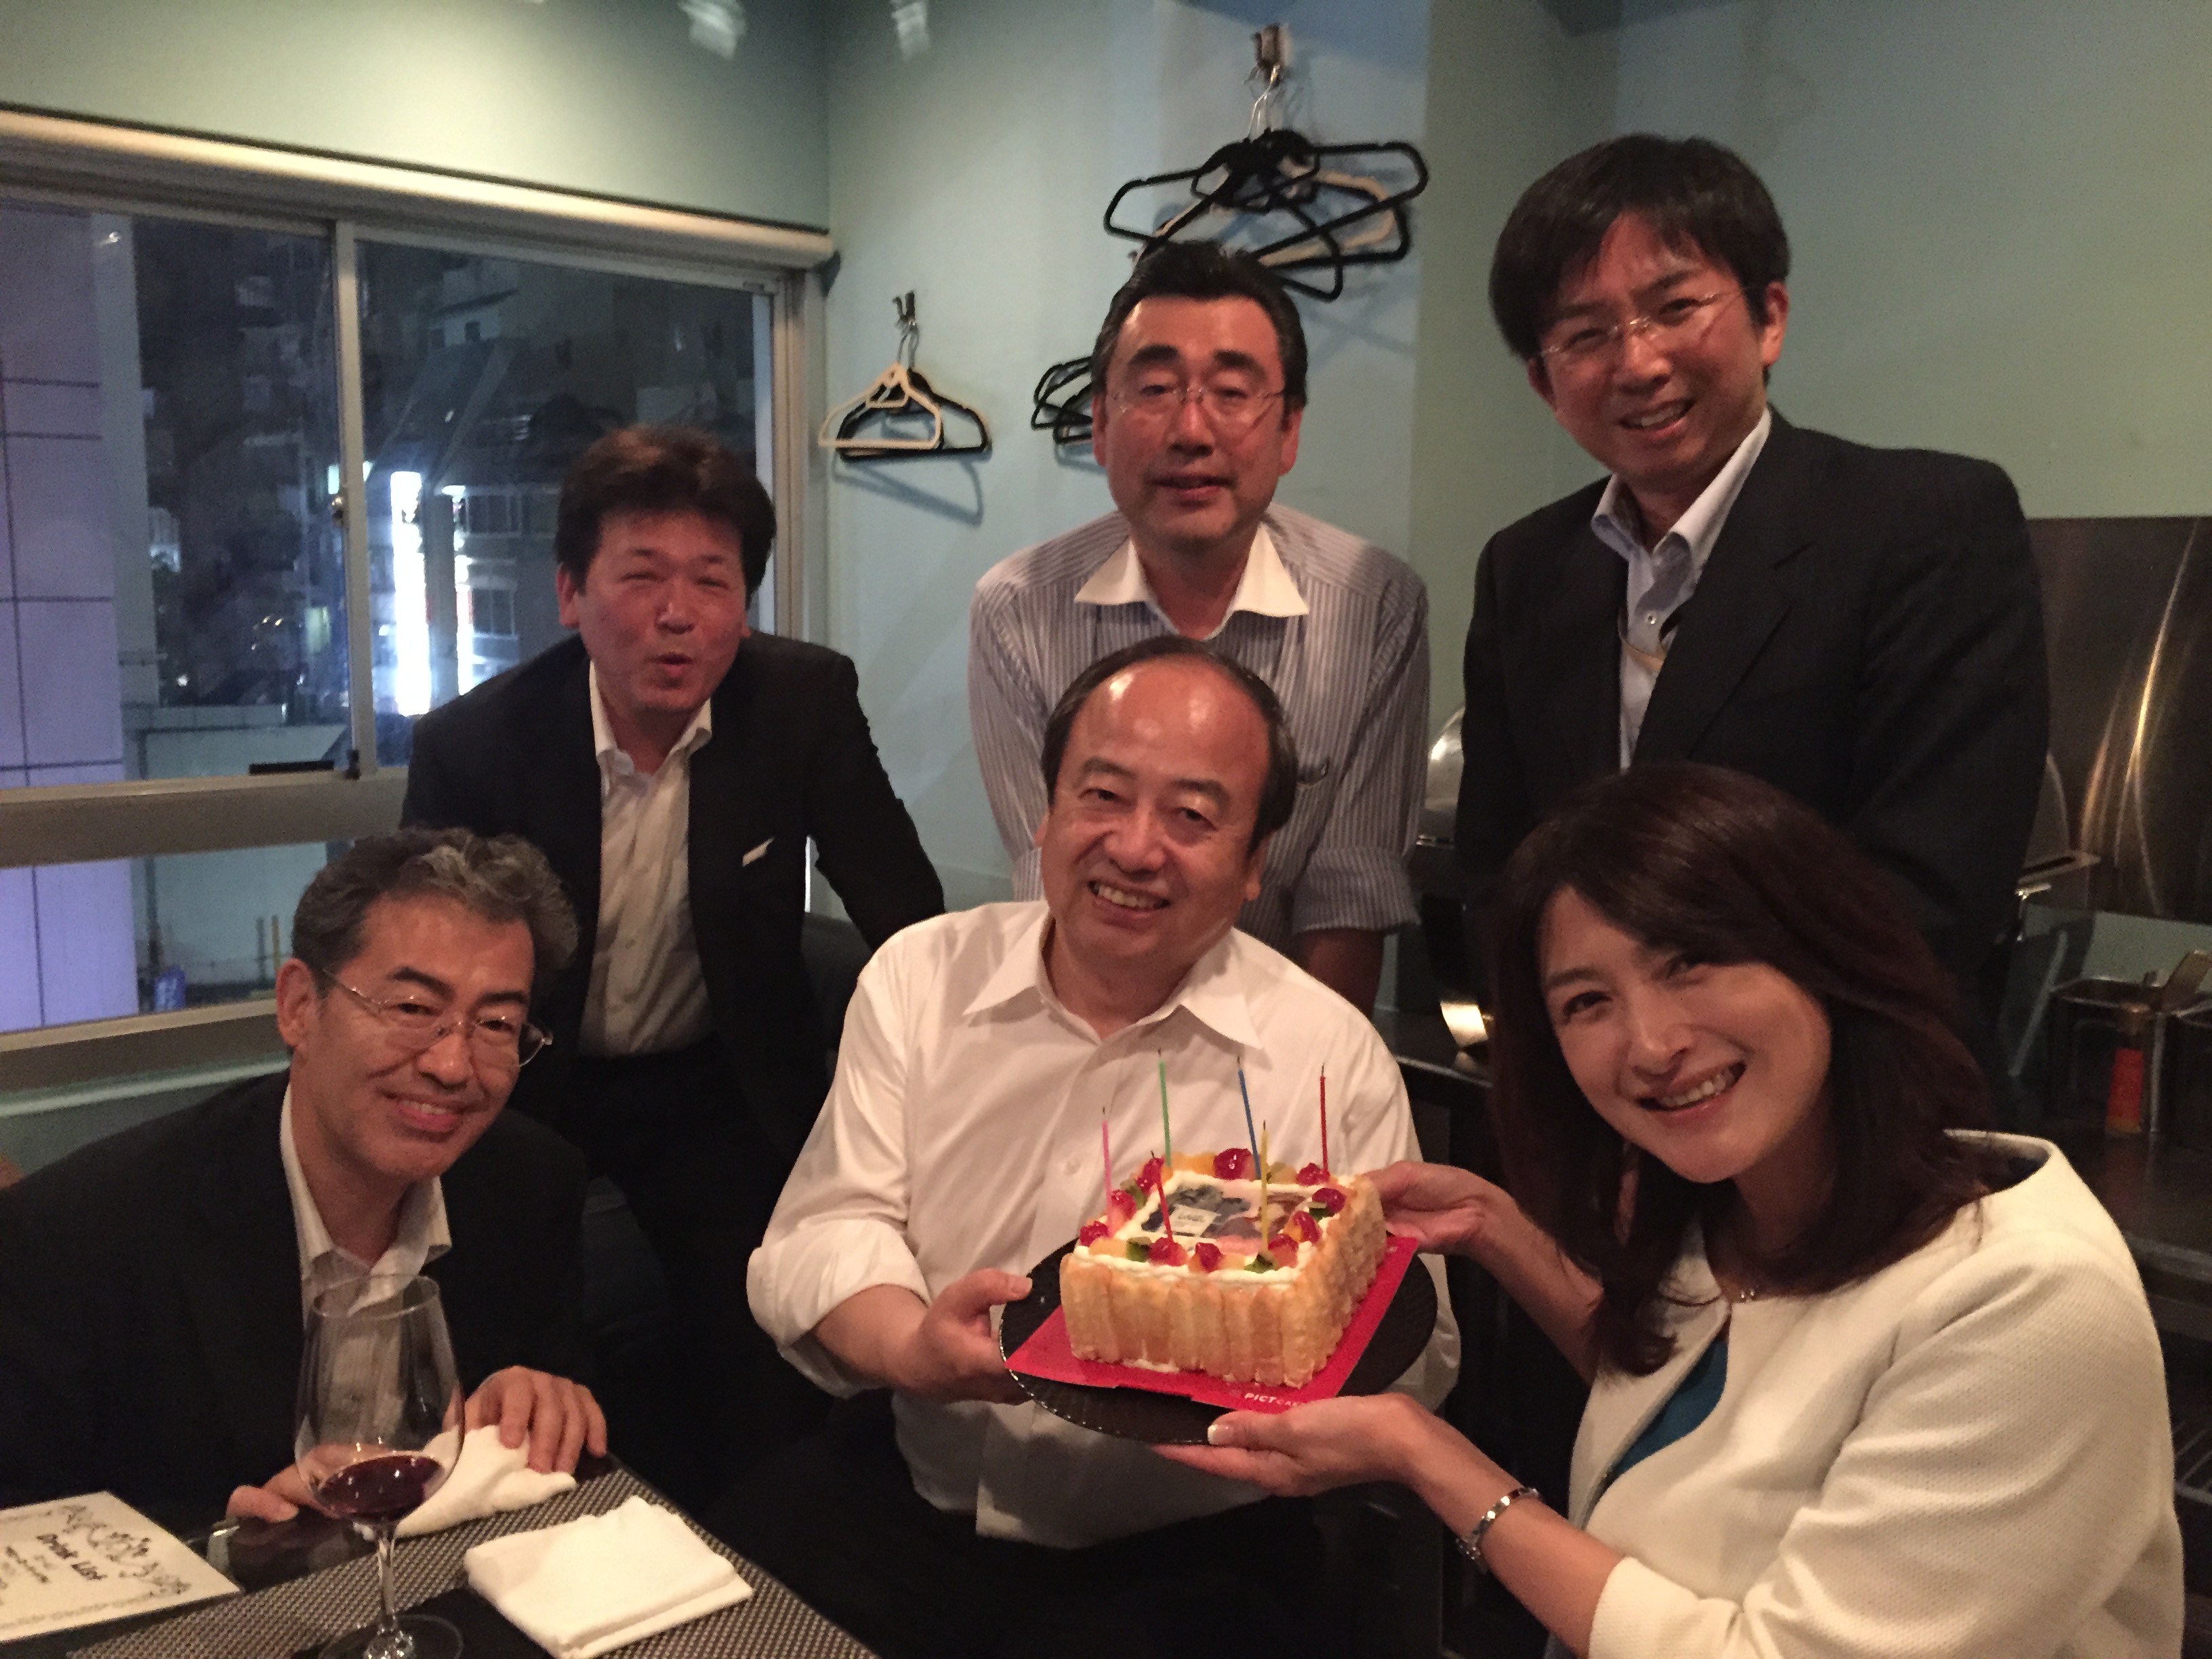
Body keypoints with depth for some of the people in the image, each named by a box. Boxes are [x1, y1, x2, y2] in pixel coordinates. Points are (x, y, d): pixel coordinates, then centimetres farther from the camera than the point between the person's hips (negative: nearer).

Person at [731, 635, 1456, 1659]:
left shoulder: (1335, 1058, -5)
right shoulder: (919, 978, 2)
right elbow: (822, 1231, -2)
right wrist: (912, 1346, -24)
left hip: (1186, 1552, -1)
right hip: (907, 1498, 2)